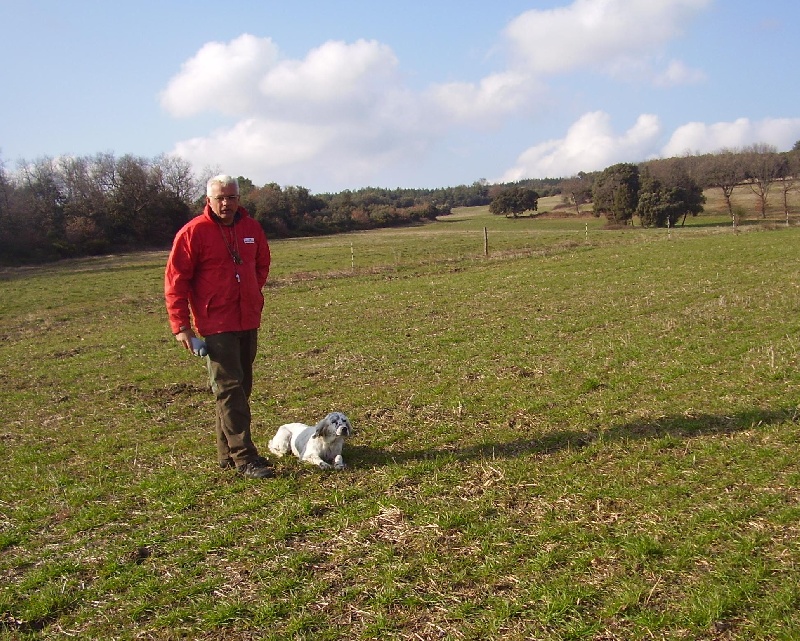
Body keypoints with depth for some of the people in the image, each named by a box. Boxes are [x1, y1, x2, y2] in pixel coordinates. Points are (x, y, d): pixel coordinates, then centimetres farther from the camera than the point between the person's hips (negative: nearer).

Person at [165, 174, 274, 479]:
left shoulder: (252, 227, 8)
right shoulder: (194, 232, -8)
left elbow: (262, 263, 25)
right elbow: (175, 279, -8)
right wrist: (180, 324, -12)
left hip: (248, 321, 6)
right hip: (215, 324, -6)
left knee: (241, 387, 11)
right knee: (229, 388, -8)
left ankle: (228, 453, 22)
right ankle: (244, 457, -4)